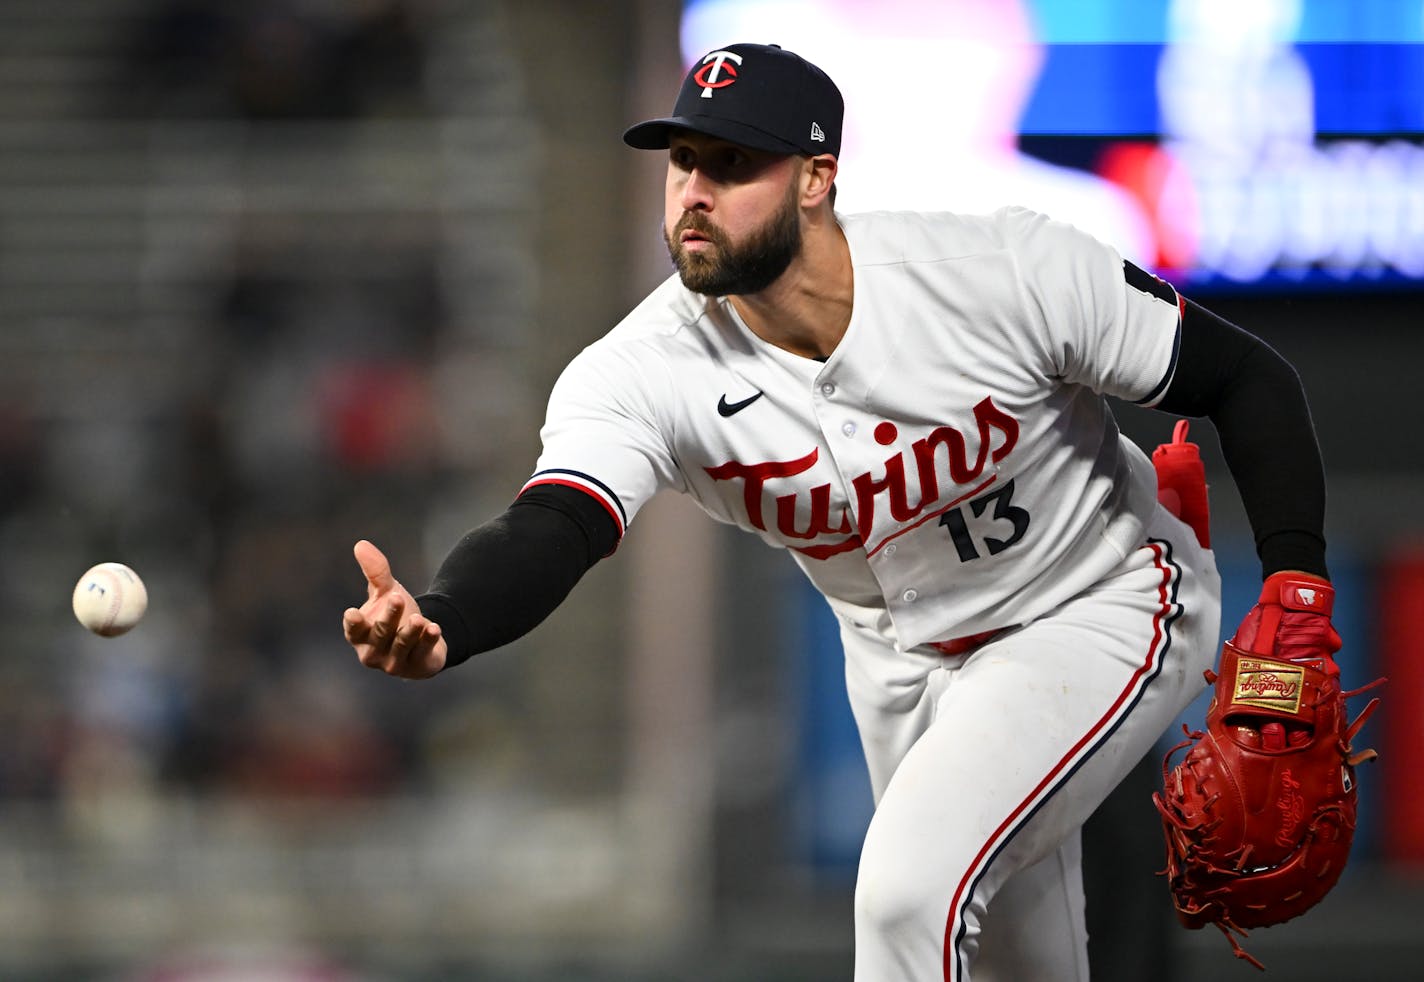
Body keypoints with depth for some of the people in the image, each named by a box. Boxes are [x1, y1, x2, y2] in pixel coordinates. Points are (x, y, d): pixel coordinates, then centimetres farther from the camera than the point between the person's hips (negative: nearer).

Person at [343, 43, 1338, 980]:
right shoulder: (644, 369, -24)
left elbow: (1246, 380, -18)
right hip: (899, 655, 5)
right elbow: (545, 532, -41)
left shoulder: (1009, 272, -29)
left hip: (1101, 617, -4)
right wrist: (435, 626, -64)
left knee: (909, 891, -23)